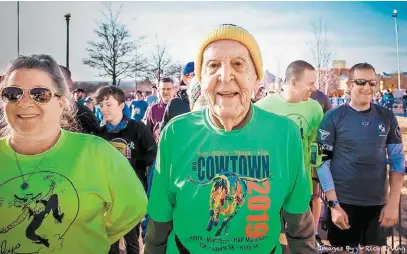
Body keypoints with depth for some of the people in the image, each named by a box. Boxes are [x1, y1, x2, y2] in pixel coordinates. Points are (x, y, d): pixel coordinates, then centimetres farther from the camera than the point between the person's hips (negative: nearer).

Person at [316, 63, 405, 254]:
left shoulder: (387, 117, 3)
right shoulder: (333, 118, -7)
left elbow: (397, 159, 5)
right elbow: (323, 161, -8)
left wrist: (393, 202, -1)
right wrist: (334, 204, -11)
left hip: (378, 203, 3)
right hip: (344, 203, -3)